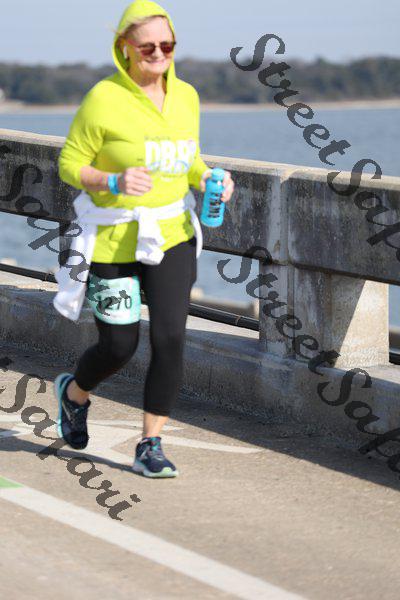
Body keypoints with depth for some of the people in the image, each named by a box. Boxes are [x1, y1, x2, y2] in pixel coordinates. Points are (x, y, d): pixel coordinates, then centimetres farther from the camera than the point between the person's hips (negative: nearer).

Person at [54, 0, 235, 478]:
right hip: (115, 243, -4)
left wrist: (209, 181, -2)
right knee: (118, 347, 5)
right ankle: (74, 392, 40)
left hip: (172, 239, 4)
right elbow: (69, 165, -9)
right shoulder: (103, 99, -13)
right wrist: (113, 183, -26)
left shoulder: (185, 96, 4)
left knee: (170, 338, -10)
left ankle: (150, 448, 2)